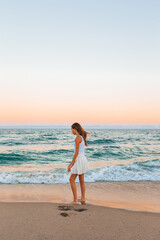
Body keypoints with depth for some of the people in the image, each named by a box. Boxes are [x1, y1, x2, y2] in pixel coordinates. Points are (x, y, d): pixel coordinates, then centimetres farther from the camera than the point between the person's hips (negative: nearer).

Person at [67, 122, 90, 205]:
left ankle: (75, 200, 3)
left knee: (72, 179, 1)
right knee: (81, 180, 14)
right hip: (83, 159, 9)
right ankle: (83, 199, 20)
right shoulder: (82, 137, 12)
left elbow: (76, 153, -19)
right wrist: (72, 163, 20)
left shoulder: (78, 138, -16)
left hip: (79, 160, -9)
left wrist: (71, 164, -16)